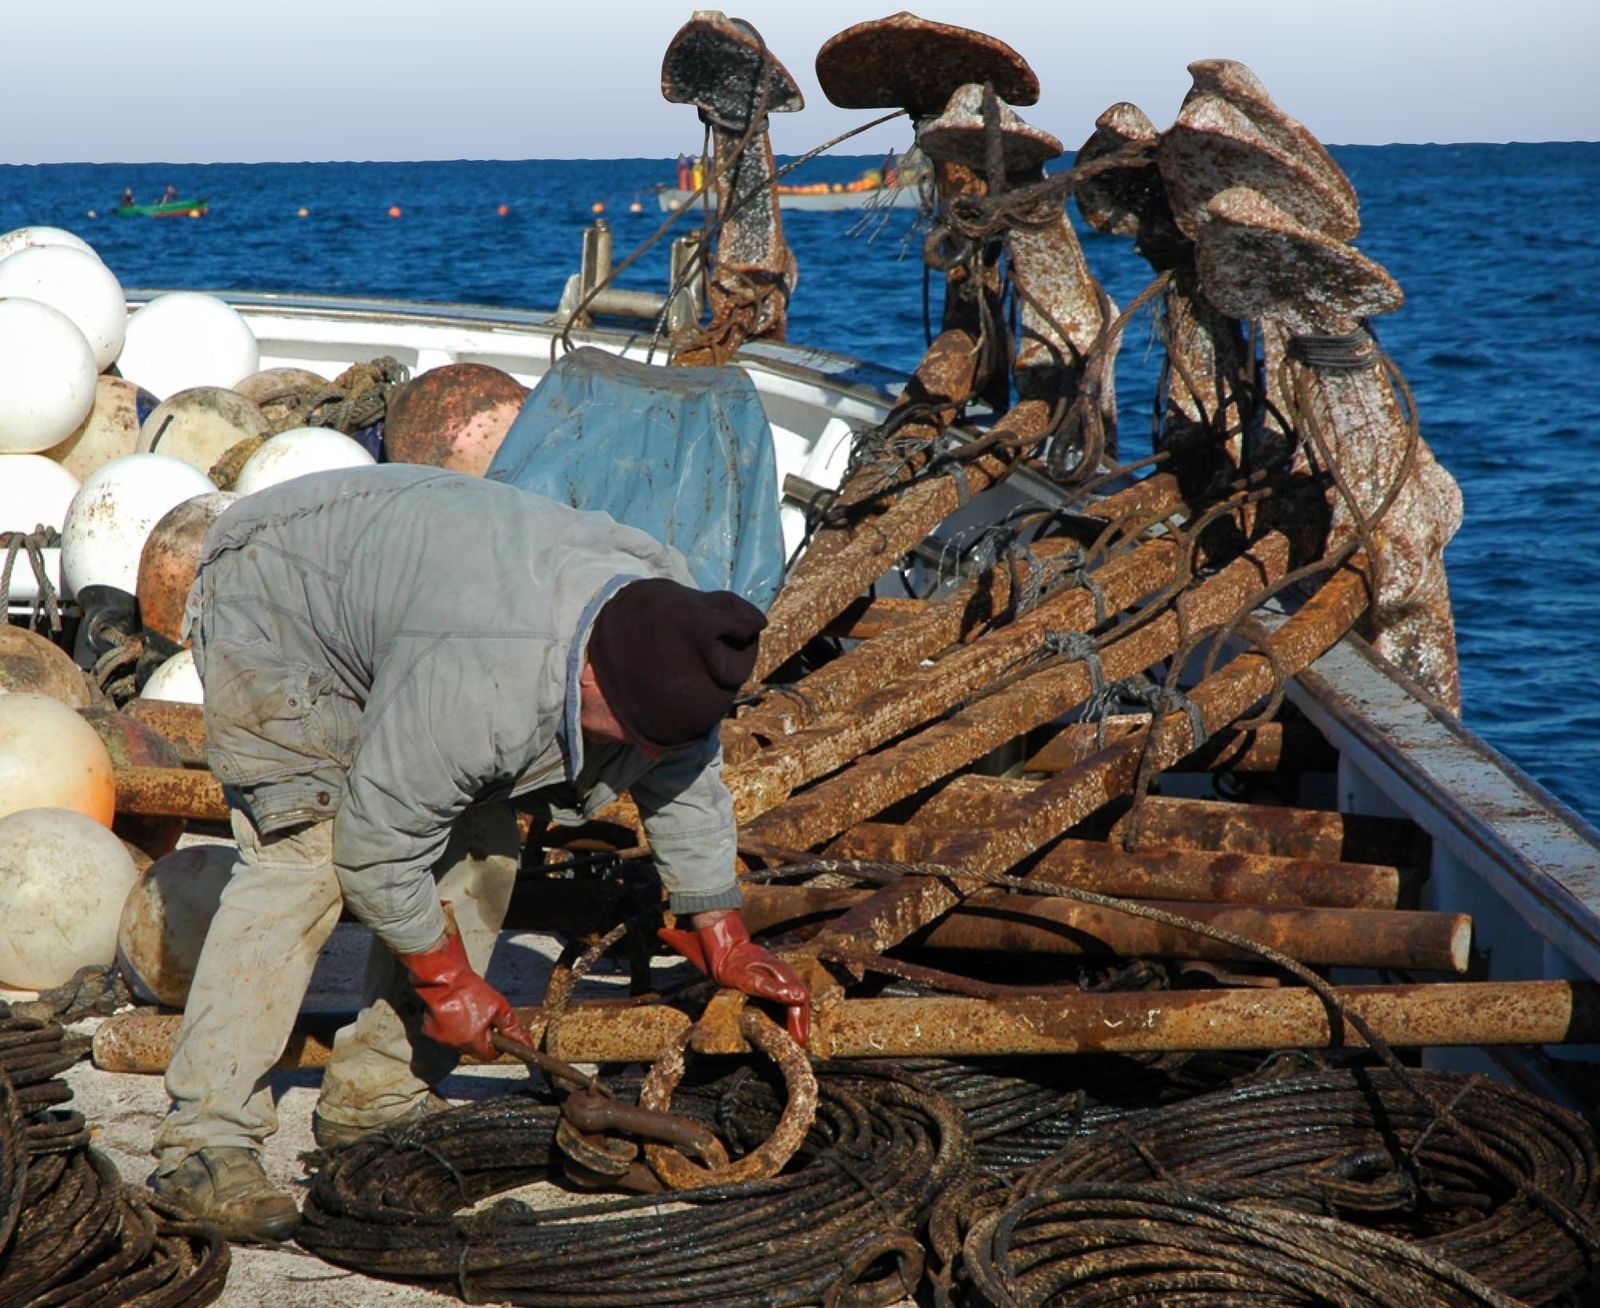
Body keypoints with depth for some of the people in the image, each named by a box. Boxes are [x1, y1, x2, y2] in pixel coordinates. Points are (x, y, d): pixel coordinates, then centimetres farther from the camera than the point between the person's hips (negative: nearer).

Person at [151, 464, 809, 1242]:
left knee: (480, 849, 0)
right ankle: (204, 1140, -21)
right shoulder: (482, 683, -43)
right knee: (299, 859, -22)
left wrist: (723, 938, 2)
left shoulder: (667, 616, -19)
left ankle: (374, 1097, 8)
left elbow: (685, 776, -1)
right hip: (272, 611, -8)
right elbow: (376, 842, -31)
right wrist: (446, 978, -17)